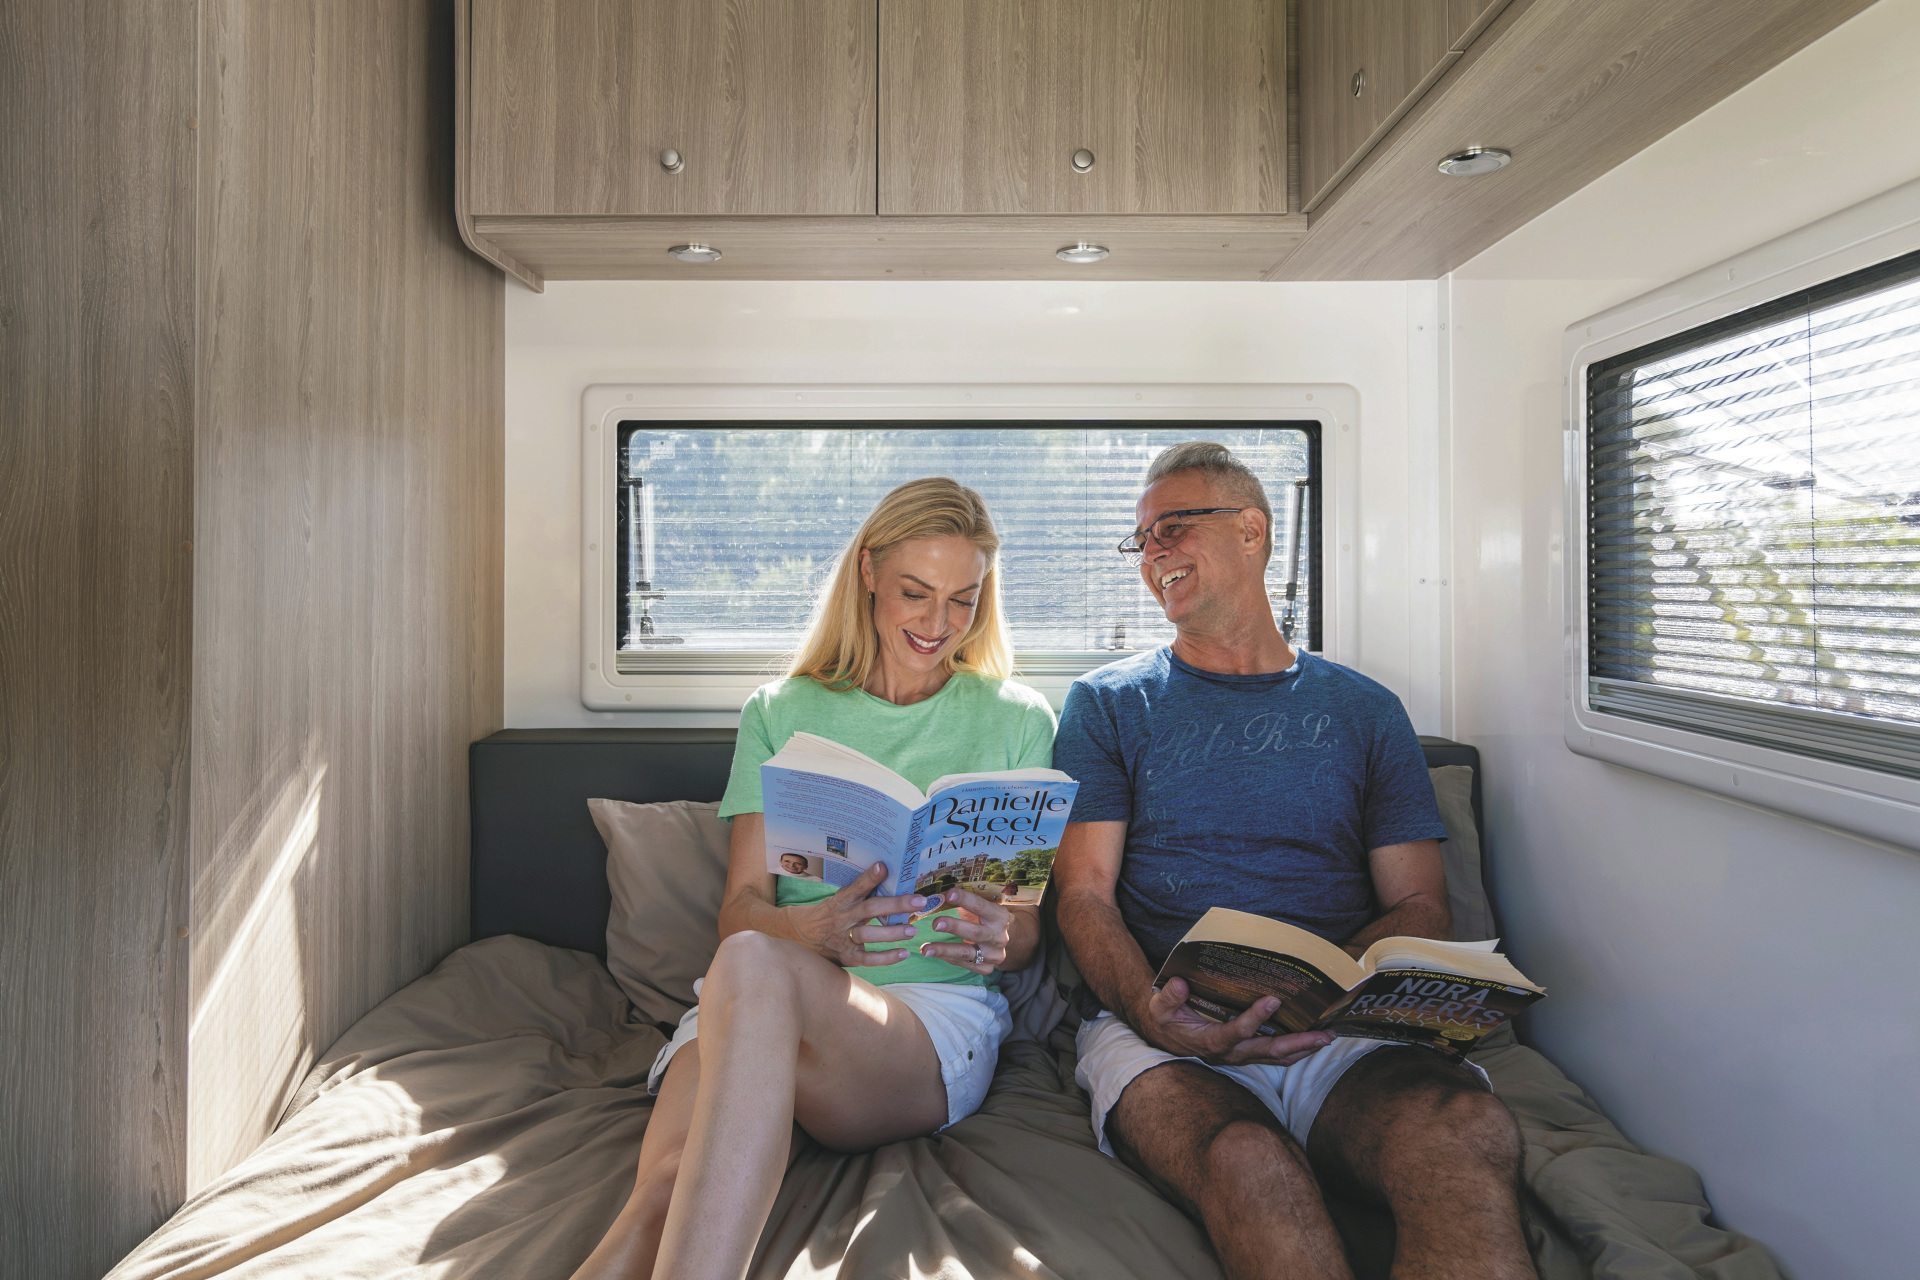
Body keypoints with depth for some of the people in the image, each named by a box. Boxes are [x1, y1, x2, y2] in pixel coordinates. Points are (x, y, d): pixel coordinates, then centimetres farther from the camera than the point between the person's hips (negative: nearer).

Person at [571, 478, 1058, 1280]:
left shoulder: (1016, 719, 14)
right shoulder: (780, 713, 16)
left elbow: (1027, 928, 14)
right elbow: (741, 908, 7)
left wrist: (996, 939, -13)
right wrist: (812, 928, -18)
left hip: (938, 1012, -1)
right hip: (745, 1007, 2)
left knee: (753, 968, -37)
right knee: (669, 1190, -35)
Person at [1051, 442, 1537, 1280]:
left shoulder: (1362, 711, 18)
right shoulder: (1109, 704, 14)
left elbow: (1419, 909, 12)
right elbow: (1084, 895, 5)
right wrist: (1149, 1011, -17)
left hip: (1340, 1030, 2)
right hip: (1161, 1032, -1)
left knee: (1469, 1130, -32)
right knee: (1249, 1163, -36)